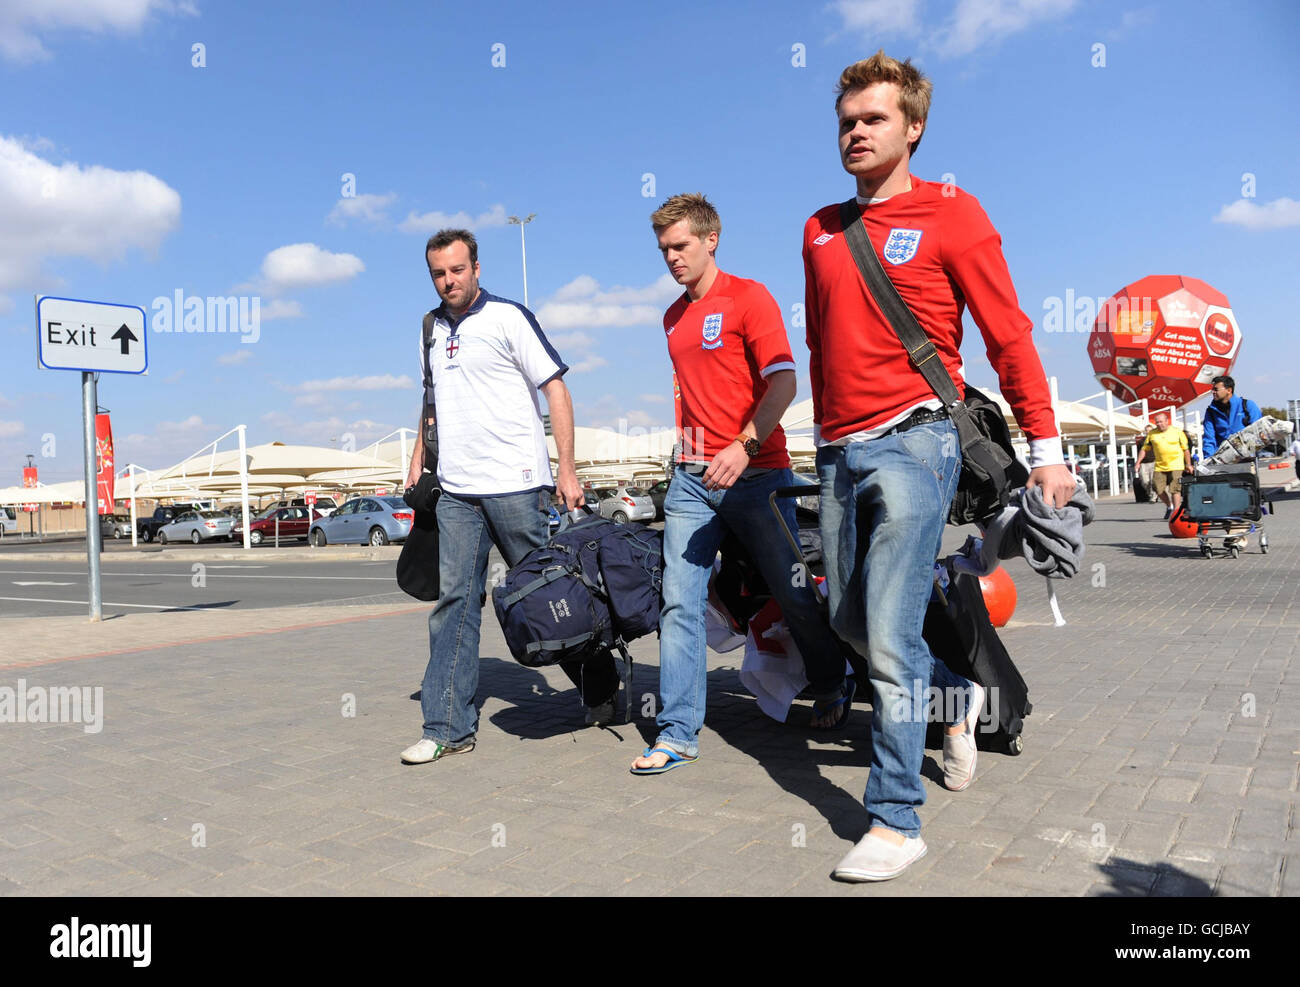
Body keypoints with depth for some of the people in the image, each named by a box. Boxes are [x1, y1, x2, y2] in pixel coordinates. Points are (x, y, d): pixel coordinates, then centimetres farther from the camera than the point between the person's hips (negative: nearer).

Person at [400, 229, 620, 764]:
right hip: (455, 489, 5)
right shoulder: (432, 328, 16)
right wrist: (419, 456, 19)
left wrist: (567, 469, -11)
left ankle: (599, 690, 22)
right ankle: (448, 727, 7)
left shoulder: (508, 316, -3)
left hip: (514, 482, -5)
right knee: (454, 601, 2)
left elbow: (556, 389, -6)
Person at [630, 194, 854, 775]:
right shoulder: (673, 317, 17)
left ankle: (831, 688, 31)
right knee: (680, 602, -3)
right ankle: (678, 731, 3)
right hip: (692, 478, 5)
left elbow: (783, 382, -12)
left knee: (793, 593, 5)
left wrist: (744, 445, -24)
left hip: (755, 473, -5)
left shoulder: (748, 297, -3)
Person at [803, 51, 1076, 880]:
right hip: (840, 452, 6)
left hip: (912, 440, -6)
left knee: (891, 639, -8)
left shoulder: (950, 213, 0)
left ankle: (896, 823, 6)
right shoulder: (821, 230, 15)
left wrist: (1046, 448, -4)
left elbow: (1009, 336, -1)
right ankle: (958, 689, 41)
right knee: (850, 621, 13)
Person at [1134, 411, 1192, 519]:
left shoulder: (1177, 431, 2)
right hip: (1160, 467, 3)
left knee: (1175, 489, -9)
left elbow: (1186, 449, 6)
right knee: (1159, 490, 0)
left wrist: (1188, 464, 4)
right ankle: (1169, 506, 26)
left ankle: (1176, 512, -3)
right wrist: (1138, 462, 2)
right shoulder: (1152, 433, 7)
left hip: (1176, 466, -3)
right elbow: (1144, 449, 12)